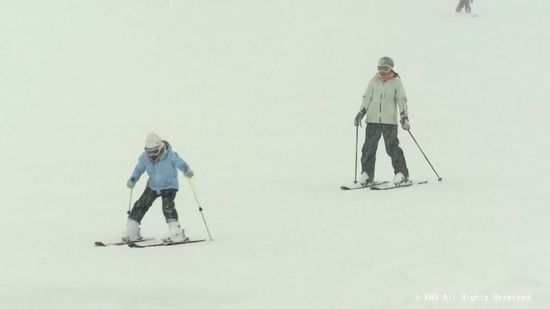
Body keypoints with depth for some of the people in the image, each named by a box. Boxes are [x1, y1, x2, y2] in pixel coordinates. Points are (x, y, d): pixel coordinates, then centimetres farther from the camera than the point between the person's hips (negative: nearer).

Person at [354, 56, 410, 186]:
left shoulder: (396, 82, 2)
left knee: (392, 147, -5)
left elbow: (402, 100, 2)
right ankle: (366, 174, 4)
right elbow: (366, 99, 14)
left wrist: (404, 117, -9)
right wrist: (361, 113, 4)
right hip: (373, 120, 3)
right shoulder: (374, 81, 8)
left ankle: (401, 174, 6)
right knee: (369, 147, -3)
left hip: (390, 121, -3)